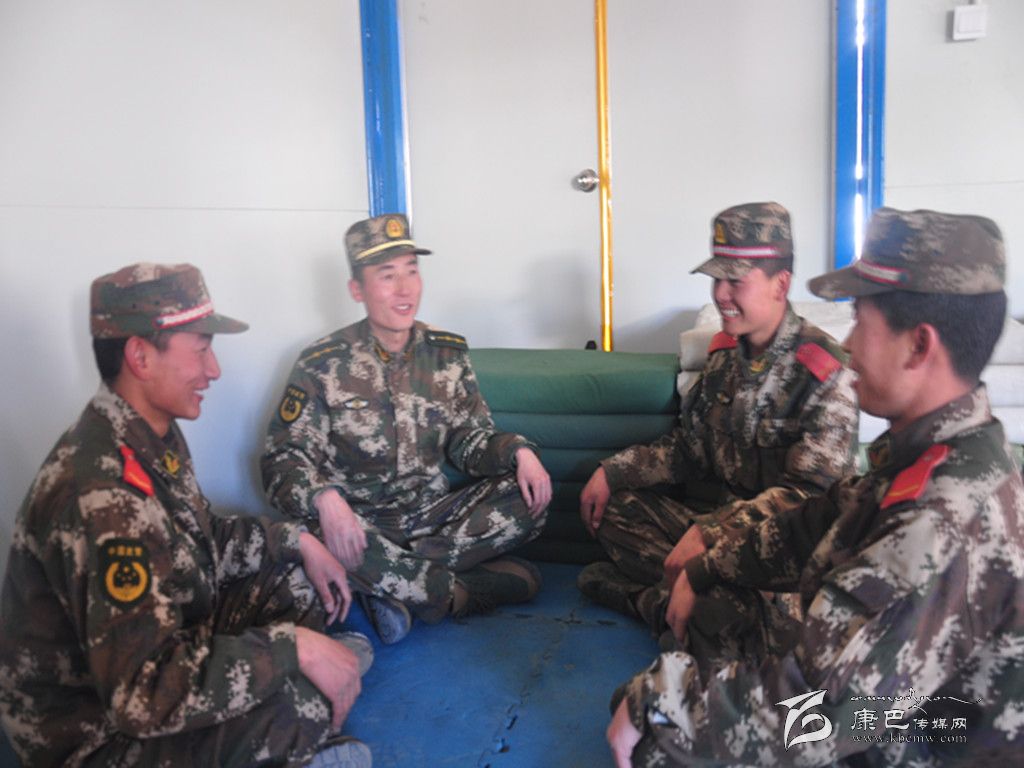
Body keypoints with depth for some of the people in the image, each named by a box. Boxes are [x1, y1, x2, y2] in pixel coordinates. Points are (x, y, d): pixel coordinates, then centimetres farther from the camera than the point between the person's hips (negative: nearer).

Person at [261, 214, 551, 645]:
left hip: (432, 518, 5)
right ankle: (462, 590, -15)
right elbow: (283, 461, -9)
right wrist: (325, 498, -31)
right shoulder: (322, 365, -7)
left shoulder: (447, 353, 5)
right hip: (361, 526, -4)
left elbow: (471, 440, 9)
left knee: (530, 494, -18)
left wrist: (519, 452, -13)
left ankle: (394, 582, -20)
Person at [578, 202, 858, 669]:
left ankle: (649, 601, -6)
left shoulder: (825, 375, -19)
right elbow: (688, 447, 12)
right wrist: (612, 471, 0)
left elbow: (808, 493, -24)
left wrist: (708, 534, -30)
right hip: (714, 512, 8)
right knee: (614, 507, -1)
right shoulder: (725, 351, 5)